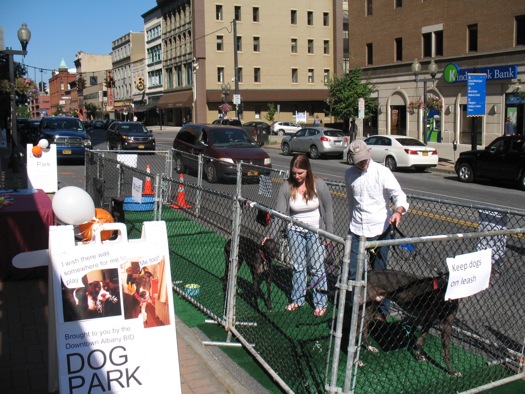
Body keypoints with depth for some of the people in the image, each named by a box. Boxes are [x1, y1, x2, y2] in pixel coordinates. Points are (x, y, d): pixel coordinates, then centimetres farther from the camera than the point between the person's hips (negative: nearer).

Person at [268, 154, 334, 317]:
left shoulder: (319, 185, -14)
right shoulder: (286, 187, -11)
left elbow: (328, 209, -6)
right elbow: (279, 213, -10)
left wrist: (329, 234, -7)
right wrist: (270, 236, -14)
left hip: (315, 231, -2)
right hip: (295, 231, 2)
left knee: (316, 267, 3)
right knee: (298, 266, 13)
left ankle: (321, 303, 15)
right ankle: (297, 299, 28)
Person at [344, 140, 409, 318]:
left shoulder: (382, 172, -9)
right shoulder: (349, 174, 5)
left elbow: (398, 193, -16)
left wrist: (398, 211, -35)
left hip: (379, 230, -4)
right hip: (356, 230, 4)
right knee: (352, 273, 5)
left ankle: (382, 311, 19)